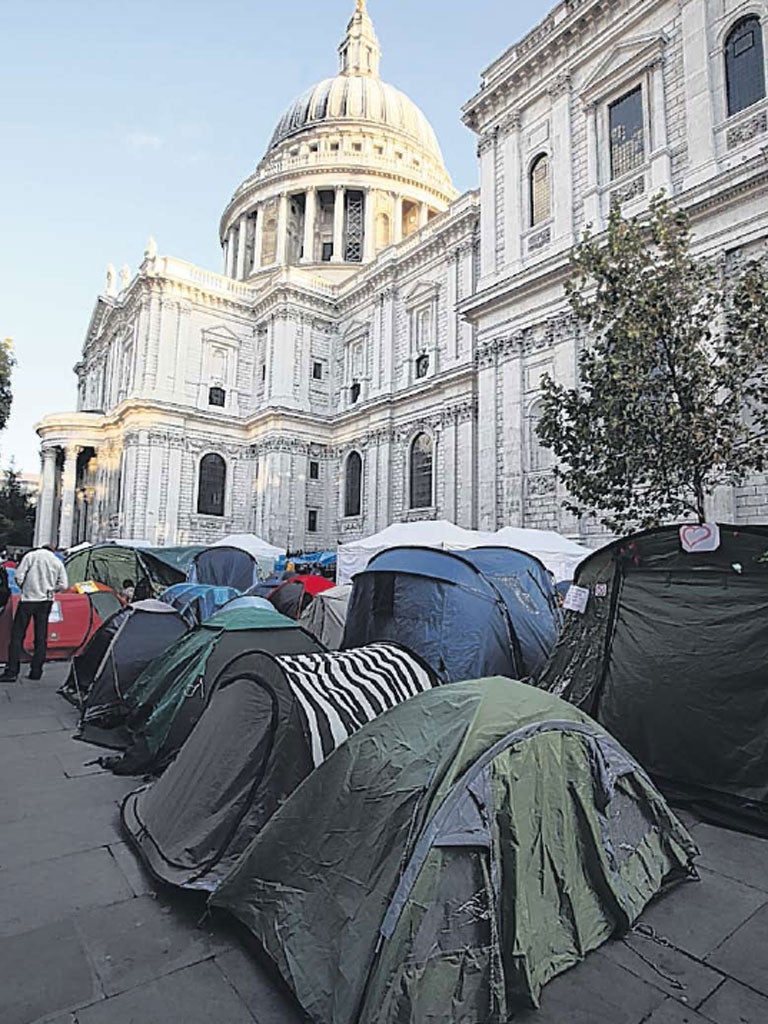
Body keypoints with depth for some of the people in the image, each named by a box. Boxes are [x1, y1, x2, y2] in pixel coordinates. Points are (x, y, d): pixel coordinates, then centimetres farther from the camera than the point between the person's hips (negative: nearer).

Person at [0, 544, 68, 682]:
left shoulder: (30, 555, 3)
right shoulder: (58, 562, 9)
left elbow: (19, 576, -5)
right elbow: (63, 585, 3)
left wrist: (24, 588, 12)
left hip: (28, 598, -3)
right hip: (46, 600, 3)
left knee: (17, 634, 2)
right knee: (41, 637, 9)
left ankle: (11, 671, -2)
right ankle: (36, 671, 11)